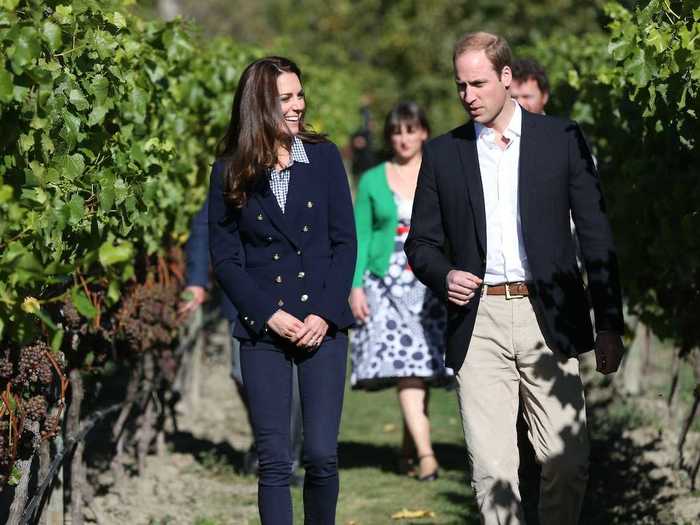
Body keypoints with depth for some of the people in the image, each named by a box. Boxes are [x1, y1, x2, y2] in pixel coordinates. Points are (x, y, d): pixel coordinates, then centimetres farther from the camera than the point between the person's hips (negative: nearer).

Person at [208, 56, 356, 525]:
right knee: (274, 462, -1)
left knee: (322, 455, -4)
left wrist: (324, 314, -7)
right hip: (263, 329, 0)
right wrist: (270, 314, -9)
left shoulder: (324, 157, 4)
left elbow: (344, 241, 3)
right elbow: (224, 257, 2)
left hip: (322, 324, 1)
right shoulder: (230, 172, 1)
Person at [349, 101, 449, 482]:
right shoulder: (372, 181, 8)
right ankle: (425, 454, -23)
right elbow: (360, 236, 6)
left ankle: (409, 447, 18)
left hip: (430, 284, 1)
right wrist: (356, 286, -3)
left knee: (424, 365, 0)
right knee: (404, 364, -15)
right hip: (387, 283, -1)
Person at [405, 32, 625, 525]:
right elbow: (421, 242, 13)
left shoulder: (563, 138, 5)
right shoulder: (442, 153, 9)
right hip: (479, 322, 1)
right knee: (491, 466, -6)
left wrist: (610, 325, 1)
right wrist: (444, 276, -10)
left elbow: (596, 235, 5)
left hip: (547, 318, -1)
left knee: (568, 460, -2)